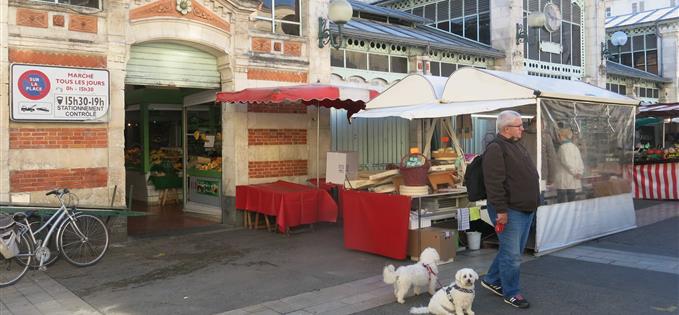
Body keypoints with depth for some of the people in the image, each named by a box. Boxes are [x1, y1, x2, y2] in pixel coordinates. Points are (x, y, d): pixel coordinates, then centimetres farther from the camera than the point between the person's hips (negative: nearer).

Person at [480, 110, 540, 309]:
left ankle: (492, 280, 33)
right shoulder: (496, 149, -15)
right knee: (512, 254, -1)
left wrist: (533, 205, 24)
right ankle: (511, 293, 14)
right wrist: (501, 210, -24)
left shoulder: (517, 146, 17)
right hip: (509, 211, -10)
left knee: (512, 251, 18)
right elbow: (494, 183, -21)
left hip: (526, 210, 10)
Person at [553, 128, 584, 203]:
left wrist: (574, 172, -8)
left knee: (561, 202, -5)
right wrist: (579, 172, 2)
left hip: (563, 181, -8)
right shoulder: (575, 147, 12)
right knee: (571, 201, 12)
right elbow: (580, 162, 11)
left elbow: (566, 162, -17)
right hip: (573, 181, 8)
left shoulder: (563, 147, -12)